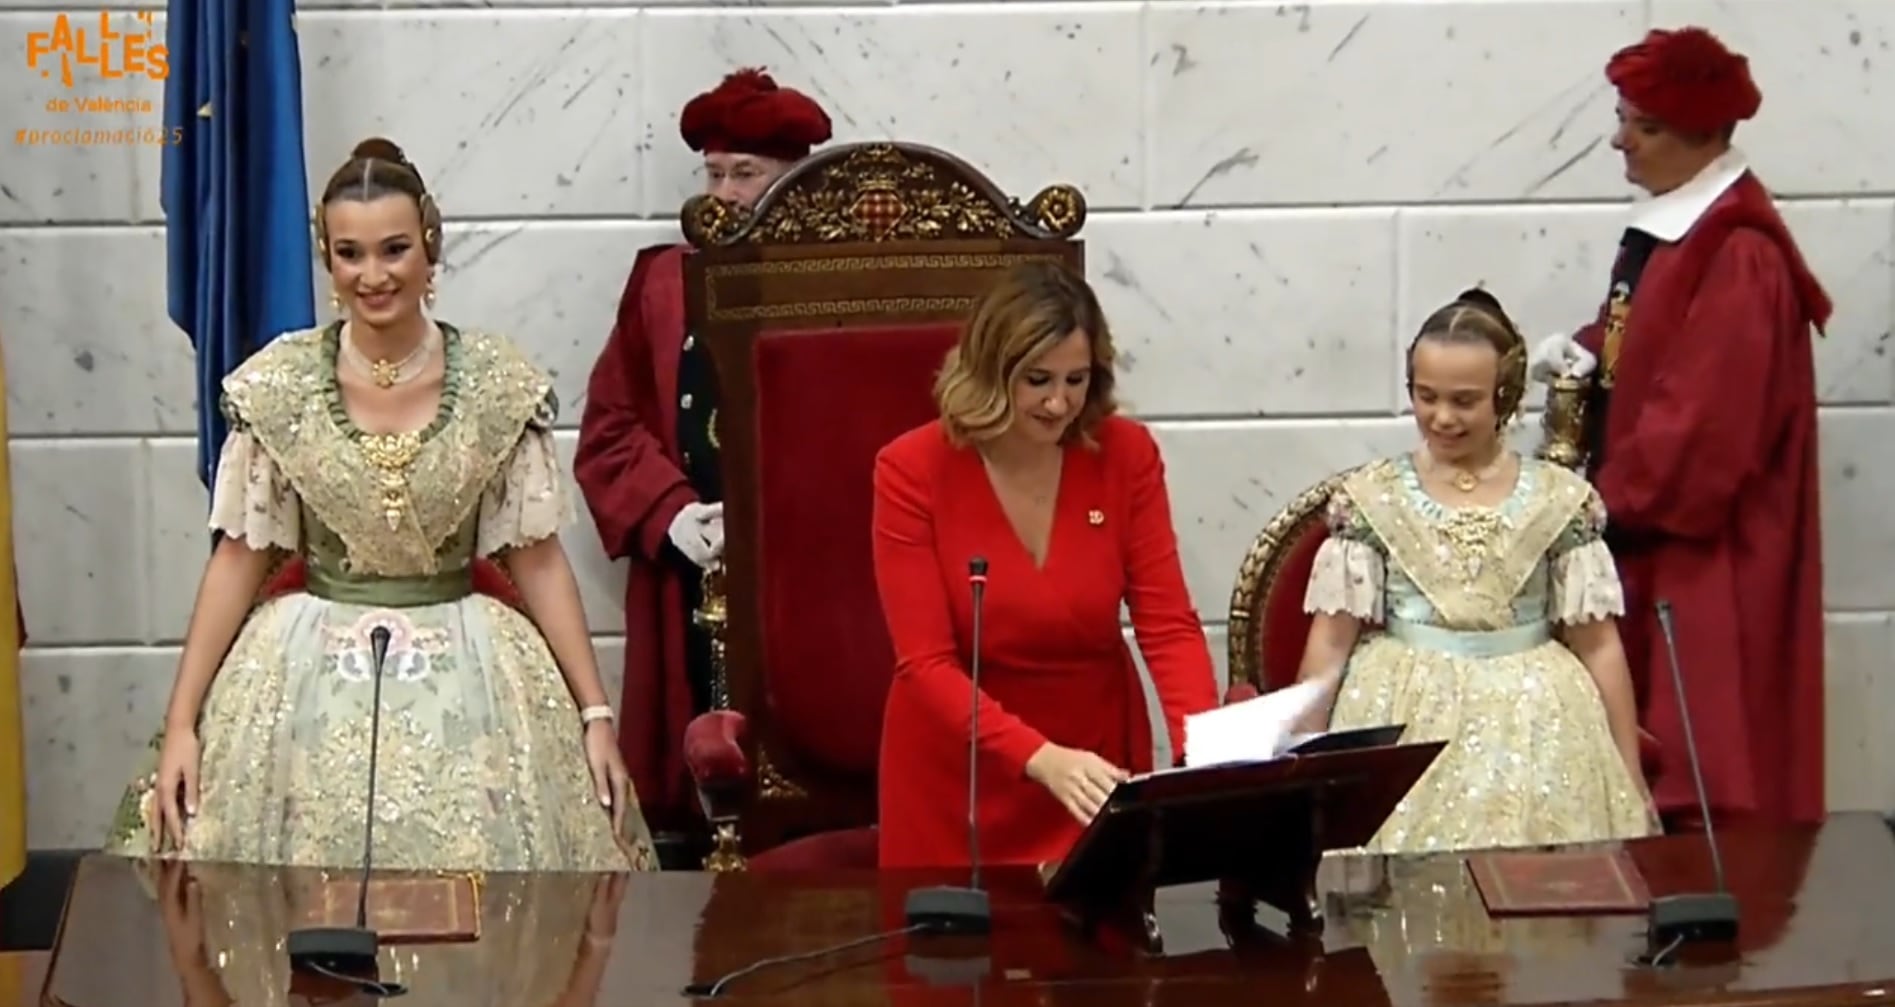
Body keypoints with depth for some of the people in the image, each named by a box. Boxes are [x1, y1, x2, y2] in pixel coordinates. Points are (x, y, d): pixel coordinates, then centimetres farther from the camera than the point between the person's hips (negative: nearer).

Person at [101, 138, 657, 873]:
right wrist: (181, 721, -2)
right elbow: (240, 558, 2)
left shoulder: (500, 386, -3)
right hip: (308, 680, 0)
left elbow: (536, 558, 2)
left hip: (466, 680, 0)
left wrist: (595, 713, -1)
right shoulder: (277, 385, -3)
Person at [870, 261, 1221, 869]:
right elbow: (926, 663, -20)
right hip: (957, 770, -2)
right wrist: (1040, 758, -34)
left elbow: (1167, 622, -10)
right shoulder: (912, 470, -17)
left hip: (1097, 756, 2)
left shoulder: (1127, 454, -9)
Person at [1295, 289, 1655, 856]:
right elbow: (1331, 642, 4)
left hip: (1533, 729, 0)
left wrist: (1631, 777, 6)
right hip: (1401, 724, 0)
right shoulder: (1372, 498, 3)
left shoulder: (1561, 501, 3)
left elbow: (1598, 646, 5)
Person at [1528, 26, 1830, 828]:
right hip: (1646, 526, 10)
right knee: (1648, 732, 13)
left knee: (1695, 747, -5)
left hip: (1702, 548, -10)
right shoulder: (1664, 224, 10)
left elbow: (1708, 416, -23)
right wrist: (1586, 351, 3)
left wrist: (1614, 499, -16)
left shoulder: (1739, 256, -20)